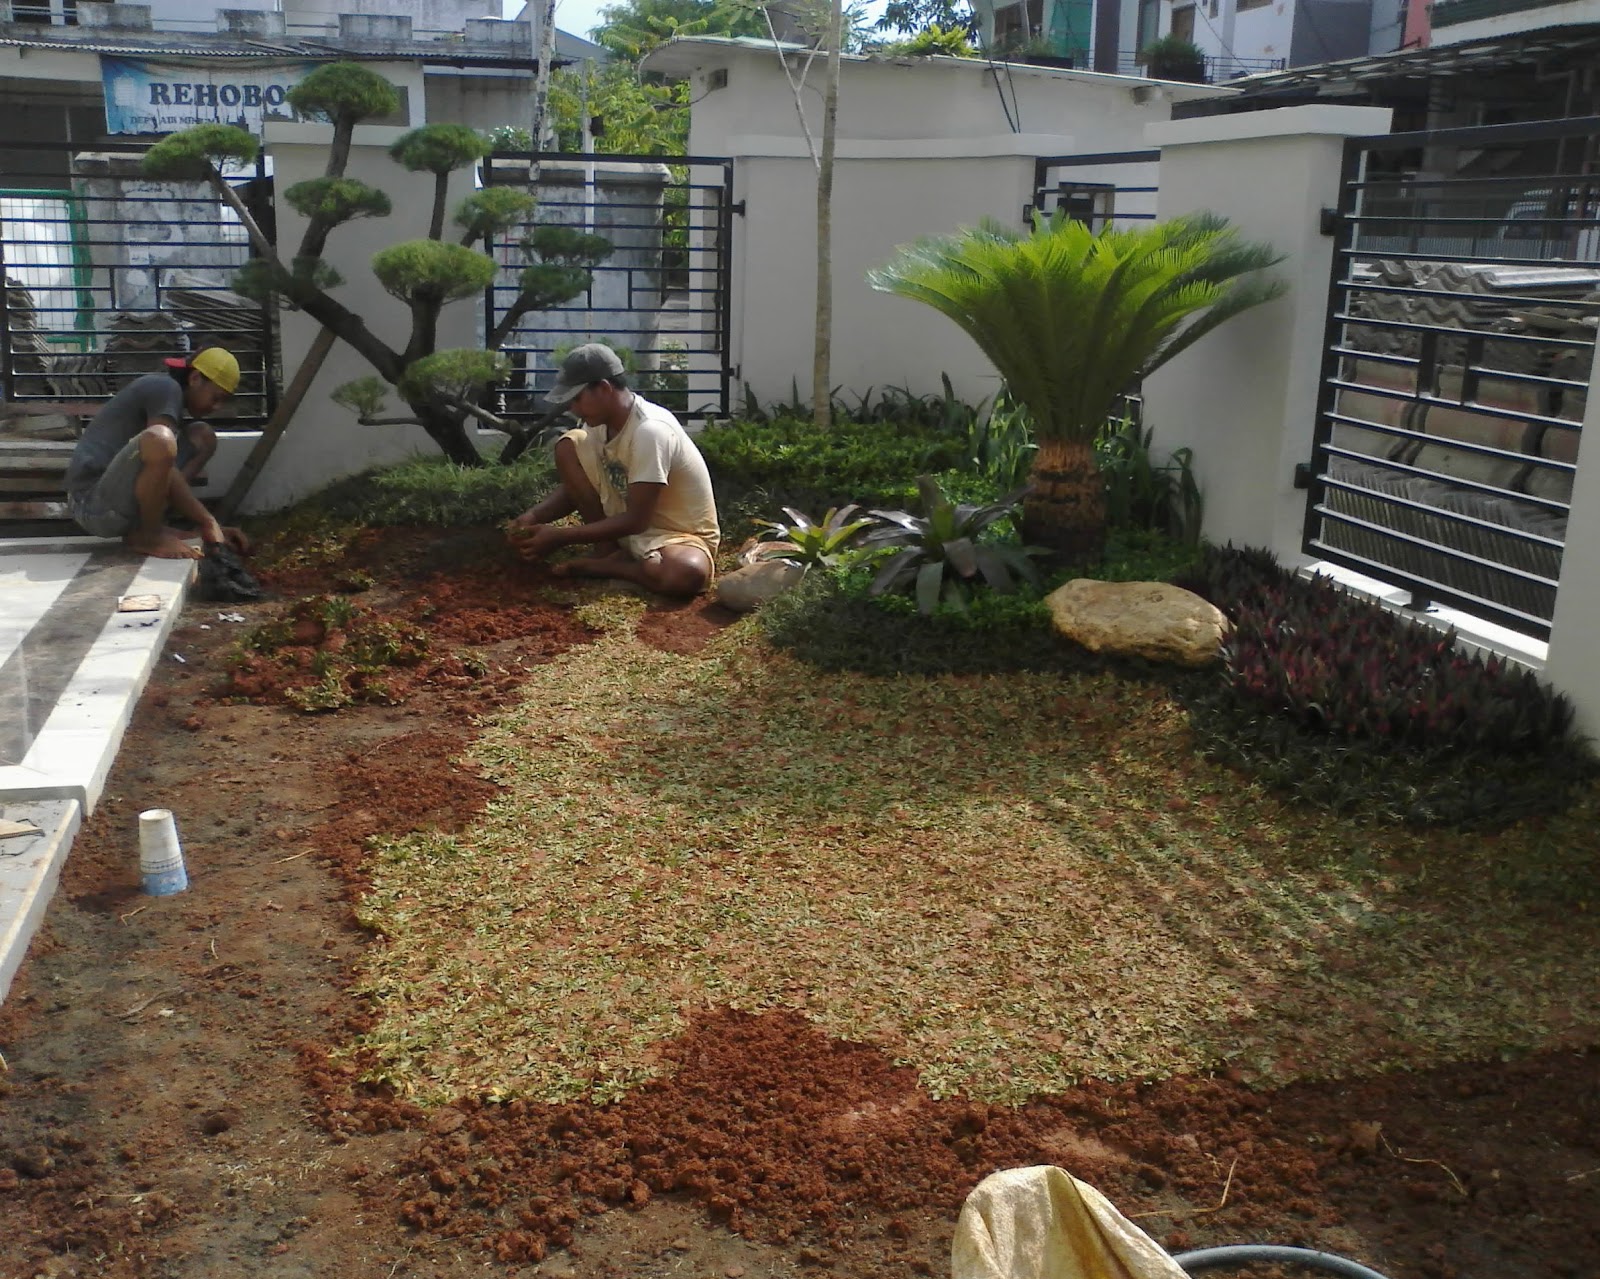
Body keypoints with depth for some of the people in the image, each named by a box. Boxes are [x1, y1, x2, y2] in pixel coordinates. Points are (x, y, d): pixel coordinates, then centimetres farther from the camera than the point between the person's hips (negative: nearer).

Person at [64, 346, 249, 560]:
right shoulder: (165, 388, -11)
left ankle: (150, 525, 1)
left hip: (123, 498, 10)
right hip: (95, 504, -10)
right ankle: (148, 535, -12)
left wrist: (213, 526, 10)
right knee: (159, 439, -36)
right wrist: (207, 521, -19)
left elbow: (165, 476, 18)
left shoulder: (169, 394, 18)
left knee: (203, 437, 10)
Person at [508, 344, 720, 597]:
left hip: (681, 535, -6)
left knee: (688, 574, -43)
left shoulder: (650, 431, -29)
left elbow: (636, 520, -28)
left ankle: (598, 566, -14)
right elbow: (574, 486, 4)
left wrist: (560, 537, -26)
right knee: (568, 446, -7)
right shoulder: (599, 420, -5)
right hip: (627, 524, 6)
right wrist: (534, 516, -15)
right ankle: (607, 551, -3)